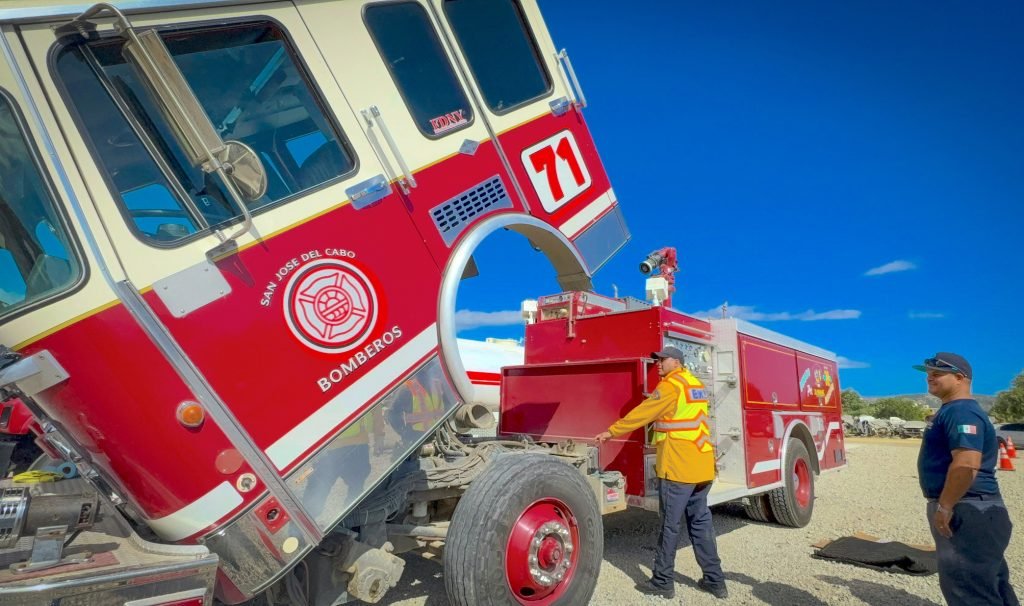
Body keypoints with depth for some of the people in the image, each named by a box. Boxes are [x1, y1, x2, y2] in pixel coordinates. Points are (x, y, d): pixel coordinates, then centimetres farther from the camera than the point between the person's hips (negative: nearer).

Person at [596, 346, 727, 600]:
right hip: (702, 466, 8)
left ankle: (662, 582, 9)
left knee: (670, 525, 0)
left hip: (678, 467, -8)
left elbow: (641, 414, -10)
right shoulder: (697, 385, 15)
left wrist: (611, 432, -2)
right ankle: (715, 580, 20)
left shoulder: (671, 385, -11)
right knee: (701, 522, 14)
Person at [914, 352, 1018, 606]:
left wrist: (944, 506, -24)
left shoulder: (961, 412, -18)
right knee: (987, 583, 19)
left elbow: (967, 464, -30)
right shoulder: (952, 411, 16)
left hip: (967, 511, -11)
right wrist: (946, 505, 23)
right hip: (969, 510, 11)